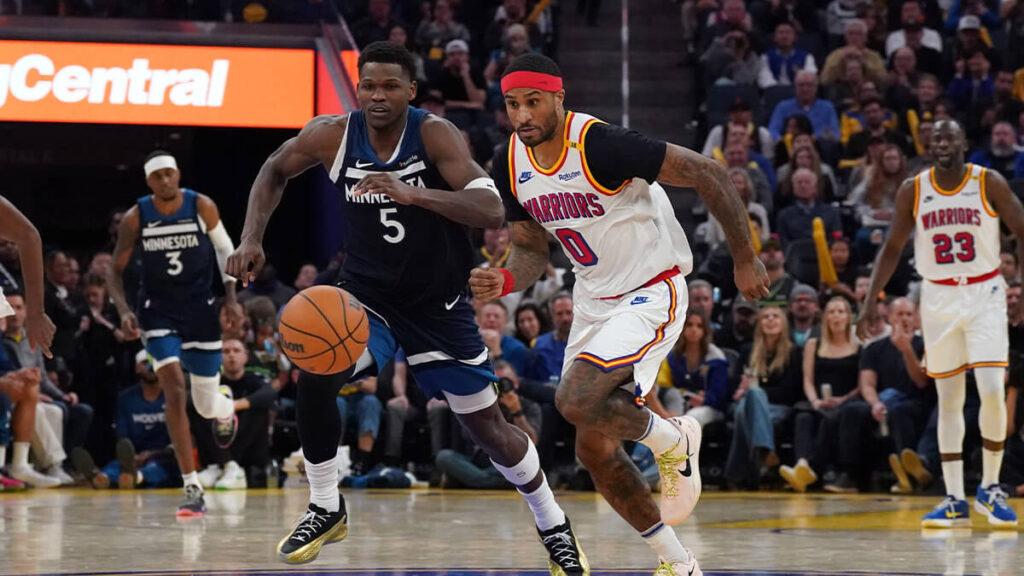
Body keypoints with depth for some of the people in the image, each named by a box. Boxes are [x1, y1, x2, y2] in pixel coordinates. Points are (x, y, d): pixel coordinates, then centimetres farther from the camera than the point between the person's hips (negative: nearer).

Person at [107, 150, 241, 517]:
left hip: (200, 309, 0)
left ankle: (226, 411, 52)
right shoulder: (136, 218, -9)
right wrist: (123, 311, -18)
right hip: (159, 313, 0)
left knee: (206, 404, 7)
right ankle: (192, 490, -16)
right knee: (174, 388, -19)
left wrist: (231, 297, -6)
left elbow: (225, 250, 5)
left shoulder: (202, 207, -10)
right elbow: (115, 271, -1)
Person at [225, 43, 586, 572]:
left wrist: (413, 193, -49)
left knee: (487, 426, 3)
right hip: (366, 294, 2)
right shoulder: (333, 135, -15)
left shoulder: (434, 134, -24)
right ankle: (325, 509, -4)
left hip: (438, 303, -2)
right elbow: (275, 171, 6)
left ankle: (552, 524, 29)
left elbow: (491, 211, -35)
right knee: (314, 374, -25)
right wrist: (252, 239, -9)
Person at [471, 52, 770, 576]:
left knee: (575, 400, -28)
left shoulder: (601, 145, -25)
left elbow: (708, 174, -21)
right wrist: (505, 281, -14)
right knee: (595, 451, 6)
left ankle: (674, 442, 2)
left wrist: (745, 261, -17)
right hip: (594, 300, 8)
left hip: (652, 293, -8)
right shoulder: (510, 163, -3)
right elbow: (531, 249, 10)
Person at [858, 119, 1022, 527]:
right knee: (949, 399, 4)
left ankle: (990, 489, 3)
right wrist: (872, 298, 1)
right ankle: (954, 500, 8)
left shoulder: (989, 184, -6)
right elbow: (892, 247, 9)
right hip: (938, 297, 2)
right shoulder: (912, 191, 0)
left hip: (984, 295, -2)